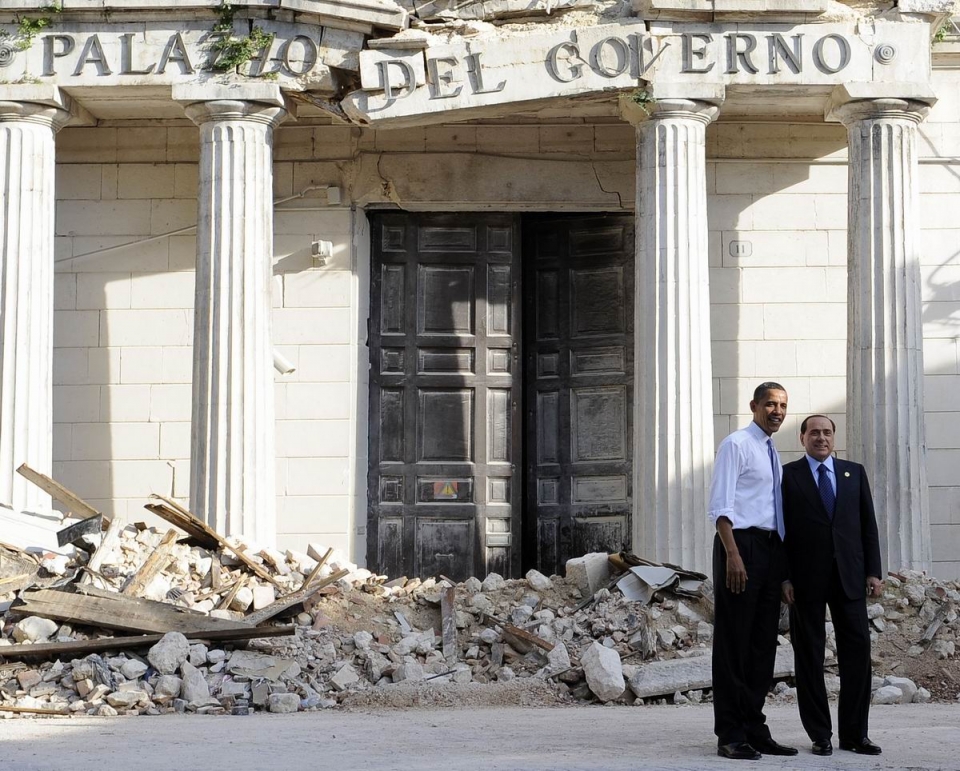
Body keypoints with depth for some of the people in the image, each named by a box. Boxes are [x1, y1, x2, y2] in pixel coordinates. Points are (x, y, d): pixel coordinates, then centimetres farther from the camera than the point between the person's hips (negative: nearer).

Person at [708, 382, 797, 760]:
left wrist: (784, 560, 16)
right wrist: (733, 555, -21)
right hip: (741, 544, -8)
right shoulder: (736, 445, -5)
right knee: (733, 641, -5)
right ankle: (730, 735, -3)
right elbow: (720, 505, -12)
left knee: (763, 643, 9)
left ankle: (755, 729, 14)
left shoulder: (772, 454, 20)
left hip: (771, 549, 8)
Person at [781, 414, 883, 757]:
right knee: (809, 654, 1)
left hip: (849, 576, 2)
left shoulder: (854, 472, 13)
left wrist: (873, 571, 2)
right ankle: (820, 735, 7)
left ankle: (854, 733, 5)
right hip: (806, 578, -2)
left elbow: (868, 524, 10)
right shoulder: (787, 475, 4)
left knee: (857, 649, -1)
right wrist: (784, 578, -7)